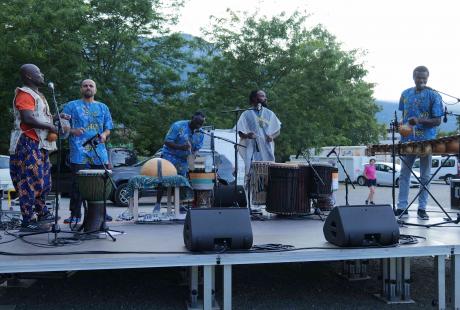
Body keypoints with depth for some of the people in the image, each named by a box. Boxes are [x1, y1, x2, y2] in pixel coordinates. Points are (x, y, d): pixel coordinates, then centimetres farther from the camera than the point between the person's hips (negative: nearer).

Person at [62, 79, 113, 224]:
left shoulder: (103, 108, 19)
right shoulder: (71, 106, 9)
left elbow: (108, 129, 19)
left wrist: (104, 135, -3)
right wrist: (72, 131, -16)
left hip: (100, 153, 3)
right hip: (80, 153, -3)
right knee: (77, 184, -5)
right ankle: (75, 214, 2)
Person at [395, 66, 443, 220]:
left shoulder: (433, 96, -3)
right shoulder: (405, 94, 9)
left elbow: (437, 121, -7)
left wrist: (419, 121, -22)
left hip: (426, 141, -3)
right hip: (407, 140, 4)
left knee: (425, 176, 5)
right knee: (404, 174, 5)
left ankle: (422, 208, 11)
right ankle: (402, 207, 10)